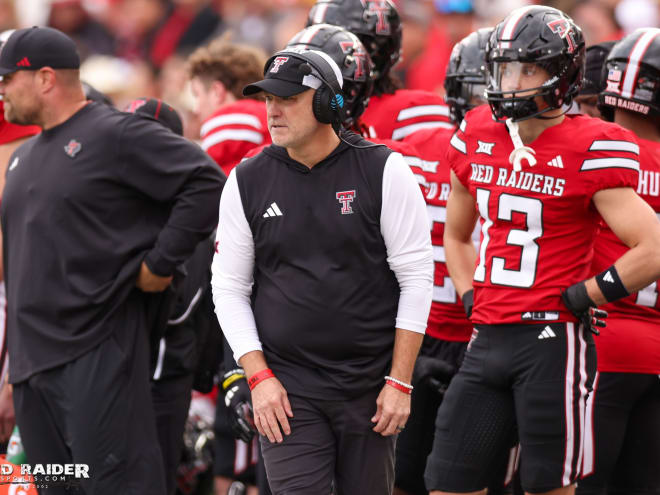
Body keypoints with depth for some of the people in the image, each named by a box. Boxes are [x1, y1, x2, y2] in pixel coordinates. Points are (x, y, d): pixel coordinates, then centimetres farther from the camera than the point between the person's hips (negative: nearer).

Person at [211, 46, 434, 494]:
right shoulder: (248, 183, 2)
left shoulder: (383, 172, -4)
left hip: (370, 386, -1)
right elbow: (229, 288, 6)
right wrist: (258, 376, -5)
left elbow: (416, 279, -3)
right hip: (288, 387, 1)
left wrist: (399, 383, -6)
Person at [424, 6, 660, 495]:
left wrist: (578, 299, -11)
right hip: (488, 342, 7)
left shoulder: (588, 153, -10)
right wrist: (475, 302, 12)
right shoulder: (476, 139, 10)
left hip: (553, 342, -6)